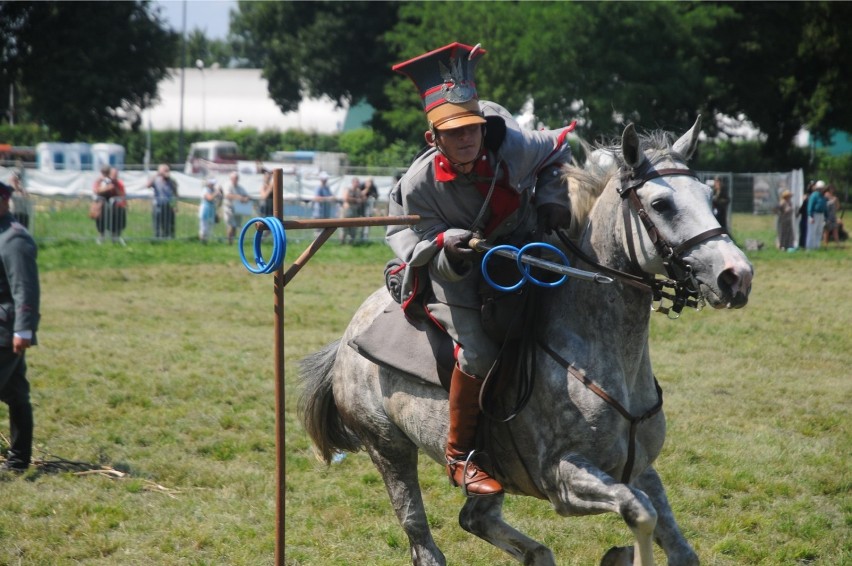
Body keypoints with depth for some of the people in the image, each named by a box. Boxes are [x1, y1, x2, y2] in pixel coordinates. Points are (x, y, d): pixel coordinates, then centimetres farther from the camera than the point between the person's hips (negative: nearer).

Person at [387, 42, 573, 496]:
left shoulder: (512, 147, -22)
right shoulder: (419, 184, -25)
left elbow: (558, 152, 1)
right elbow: (431, 257, -17)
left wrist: (551, 202, -11)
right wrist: (449, 254, -40)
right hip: (454, 269, -5)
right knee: (478, 353, -22)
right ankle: (459, 457, -6)